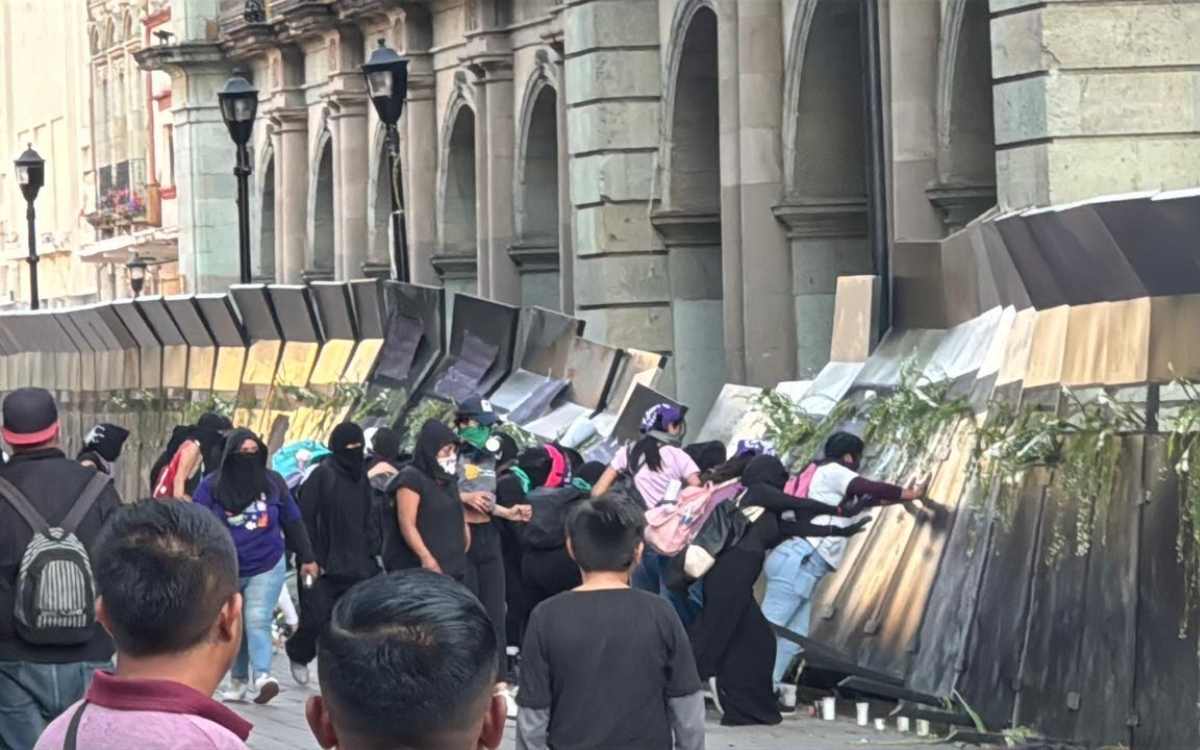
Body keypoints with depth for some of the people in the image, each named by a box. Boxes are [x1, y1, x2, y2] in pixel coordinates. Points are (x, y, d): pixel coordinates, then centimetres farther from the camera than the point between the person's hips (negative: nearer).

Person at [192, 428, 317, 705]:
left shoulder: (273, 482, 5)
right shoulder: (212, 485, -1)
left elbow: (293, 522, 13)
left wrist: (307, 558, 14)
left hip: (266, 567, -1)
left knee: (258, 620, -17)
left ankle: (262, 676, -28)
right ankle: (239, 680, 18)